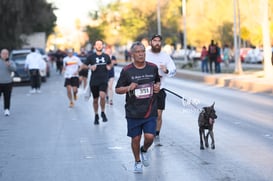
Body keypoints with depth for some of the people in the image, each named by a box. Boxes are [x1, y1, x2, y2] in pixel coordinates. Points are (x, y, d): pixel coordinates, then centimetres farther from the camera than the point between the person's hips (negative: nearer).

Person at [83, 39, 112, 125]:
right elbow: (84, 66, 5)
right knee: (95, 99, 10)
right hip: (94, 81, 0)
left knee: (102, 96, -23)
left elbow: (110, 64, 23)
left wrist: (109, 67, 0)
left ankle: (103, 112, 1)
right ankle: (96, 116, 30)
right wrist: (90, 67, -14)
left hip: (104, 81, 0)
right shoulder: (91, 57, 0)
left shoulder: (106, 56, 5)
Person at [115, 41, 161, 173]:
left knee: (149, 137, -7)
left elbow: (157, 81, 21)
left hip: (150, 111, 1)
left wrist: (157, 87, -1)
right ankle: (137, 162, 31)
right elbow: (117, 89, 1)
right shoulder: (126, 71, -6)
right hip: (133, 112, -1)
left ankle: (144, 150, 28)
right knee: (135, 138, 7)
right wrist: (128, 88, -18)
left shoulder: (153, 68, 2)